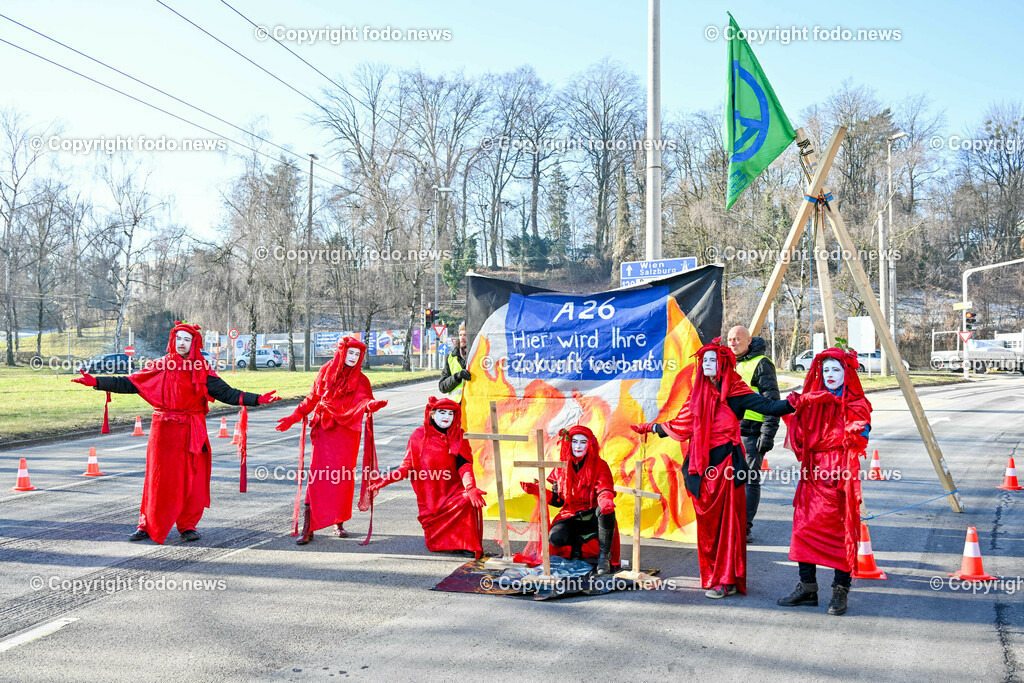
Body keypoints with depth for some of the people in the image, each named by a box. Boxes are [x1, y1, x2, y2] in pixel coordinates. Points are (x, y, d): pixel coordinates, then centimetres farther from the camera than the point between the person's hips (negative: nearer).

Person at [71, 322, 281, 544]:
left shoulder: (202, 371, 6)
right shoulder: (160, 367, 5)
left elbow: (227, 393, 2)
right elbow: (129, 384, 5)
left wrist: (257, 399, -8)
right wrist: (96, 382, -2)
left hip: (192, 432, 1)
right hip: (165, 429, 0)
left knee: (192, 480, 1)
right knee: (159, 478, 1)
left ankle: (188, 526, 14)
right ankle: (148, 525, 15)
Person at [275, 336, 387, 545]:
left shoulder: (360, 380, 4)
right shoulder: (326, 372, 6)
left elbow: (364, 402, -13)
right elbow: (312, 398, 13)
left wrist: (373, 404, -36)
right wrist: (294, 417, 10)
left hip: (347, 434, 1)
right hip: (324, 432, -1)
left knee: (344, 477, 1)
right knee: (318, 476, -8)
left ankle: (339, 523, 16)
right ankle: (307, 528, -6)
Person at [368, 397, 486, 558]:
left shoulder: (458, 437, 4)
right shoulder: (420, 435, 2)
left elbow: (464, 466, -10)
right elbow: (407, 466, 4)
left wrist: (470, 488, -29)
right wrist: (386, 479, -11)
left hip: (453, 490, 0)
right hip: (429, 496, 0)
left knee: (468, 500, -35)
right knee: (435, 544, -8)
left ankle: (469, 546, -21)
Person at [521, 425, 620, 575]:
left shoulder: (600, 465, 0)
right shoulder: (562, 468, 9)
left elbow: (604, 490, -16)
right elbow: (557, 500, 11)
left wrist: (606, 500, -41)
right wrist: (536, 490, -3)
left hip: (593, 517, -2)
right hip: (570, 517, 2)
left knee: (605, 509, -37)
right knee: (555, 537, -30)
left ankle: (603, 556, -23)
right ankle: (577, 543, 6)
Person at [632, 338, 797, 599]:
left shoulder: (735, 393, -4)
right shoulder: (698, 394, 14)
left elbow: (768, 407, -15)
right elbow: (681, 425, 25)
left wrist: (791, 404, -34)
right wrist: (652, 428, 33)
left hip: (725, 463, -5)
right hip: (702, 465, 5)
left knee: (727, 520, -4)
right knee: (707, 522, 7)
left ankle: (727, 580, 1)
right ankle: (712, 577, 16)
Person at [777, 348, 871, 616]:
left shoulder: (857, 406, 1)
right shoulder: (812, 402, 13)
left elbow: (860, 439, -11)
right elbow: (800, 440, 9)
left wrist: (853, 434, -29)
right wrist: (795, 412, -4)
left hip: (840, 474, -4)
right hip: (813, 474, 4)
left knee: (842, 532, -3)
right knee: (805, 527, 4)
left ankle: (840, 591, 6)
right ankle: (807, 587, 14)